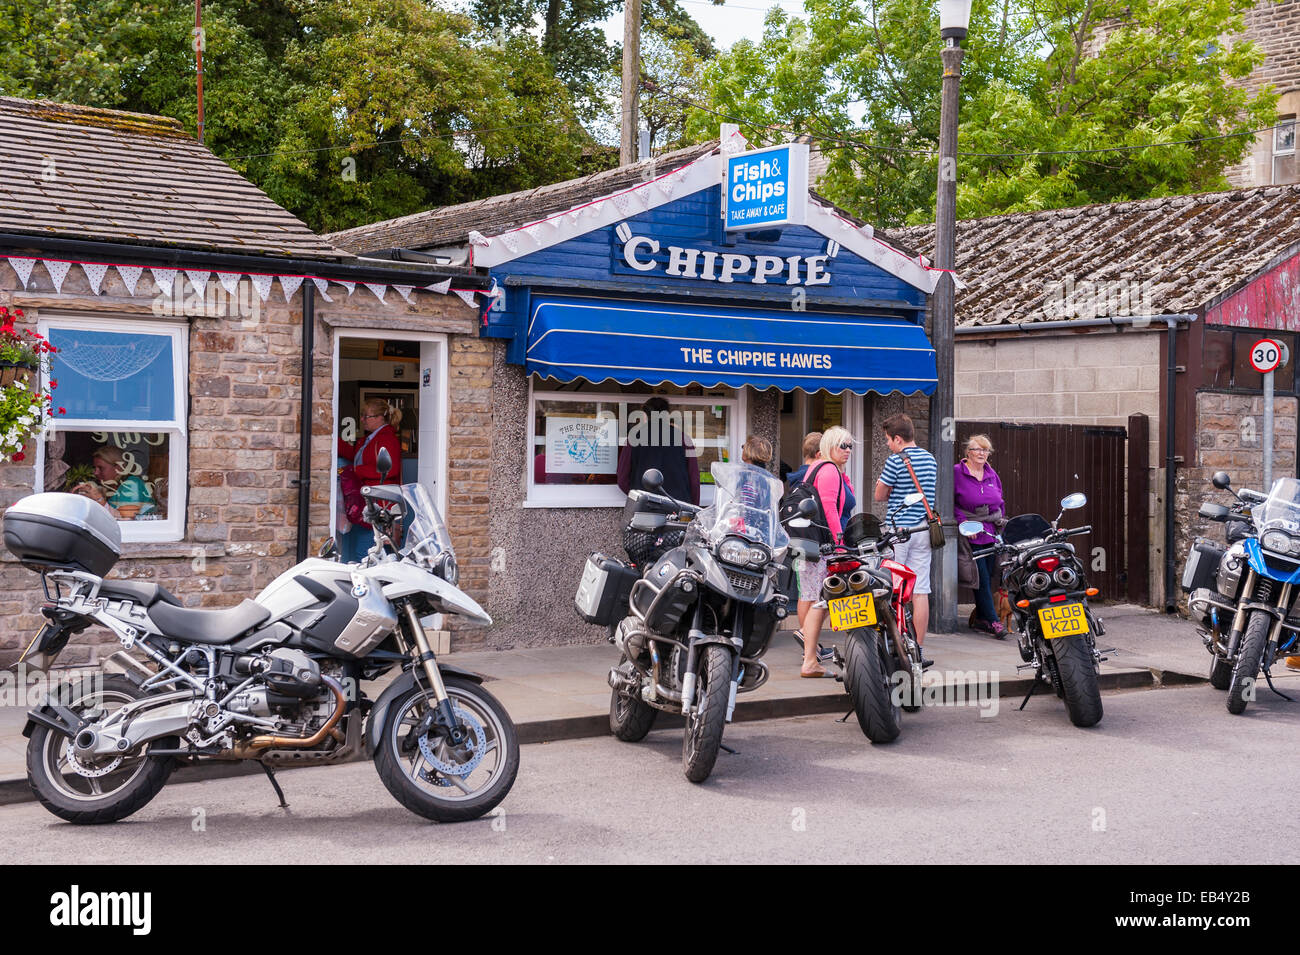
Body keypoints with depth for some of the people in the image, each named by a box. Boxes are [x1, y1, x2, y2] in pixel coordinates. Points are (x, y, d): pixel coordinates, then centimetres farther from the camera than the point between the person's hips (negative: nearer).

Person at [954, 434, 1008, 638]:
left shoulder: (991, 474, 14)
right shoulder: (957, 472, -4)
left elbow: (1000, 502, 25)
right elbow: (950, 503, -6)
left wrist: (1000, 521, 11)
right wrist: (964, 523, -13)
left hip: (992, 534, 6)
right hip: (971, 535, -6)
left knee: (988, 577, 6)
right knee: (981, 578, -9)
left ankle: (980, 618, 16)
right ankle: (993, 621, -8)